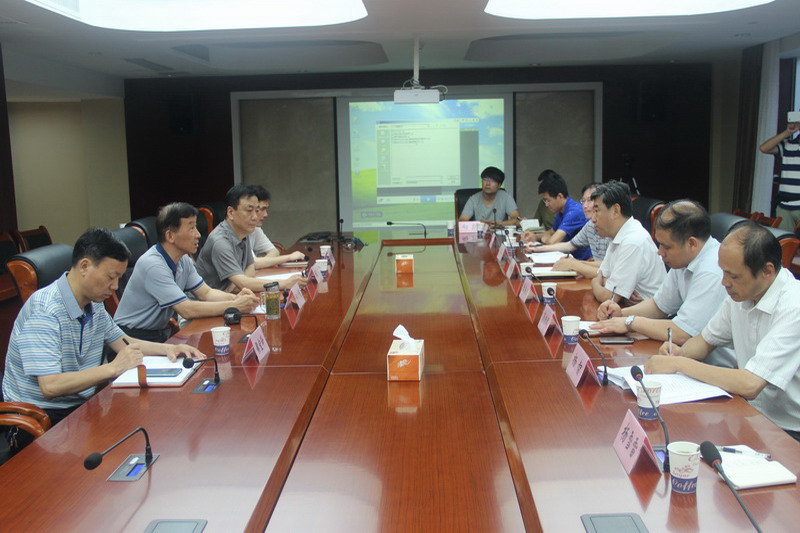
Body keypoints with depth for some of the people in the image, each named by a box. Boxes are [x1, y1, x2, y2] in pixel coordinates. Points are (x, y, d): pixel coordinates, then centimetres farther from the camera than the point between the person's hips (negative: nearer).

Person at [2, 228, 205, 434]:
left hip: (80, 405, 8)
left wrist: (167, 349, 4)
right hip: (41, 418, -8)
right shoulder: (44, 311, -22)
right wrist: (114, 368, -26)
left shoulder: (94, 304, 6)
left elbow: (121, 341, 20)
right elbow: (50, 386, -29)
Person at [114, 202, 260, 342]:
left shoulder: (183, 259, 3)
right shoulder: (153, 265, -25)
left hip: (160, 332, 8)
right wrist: (234, 306, -25)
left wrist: (235, 298, -11)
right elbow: (187, 310, -27)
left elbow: (206, 293, 8)